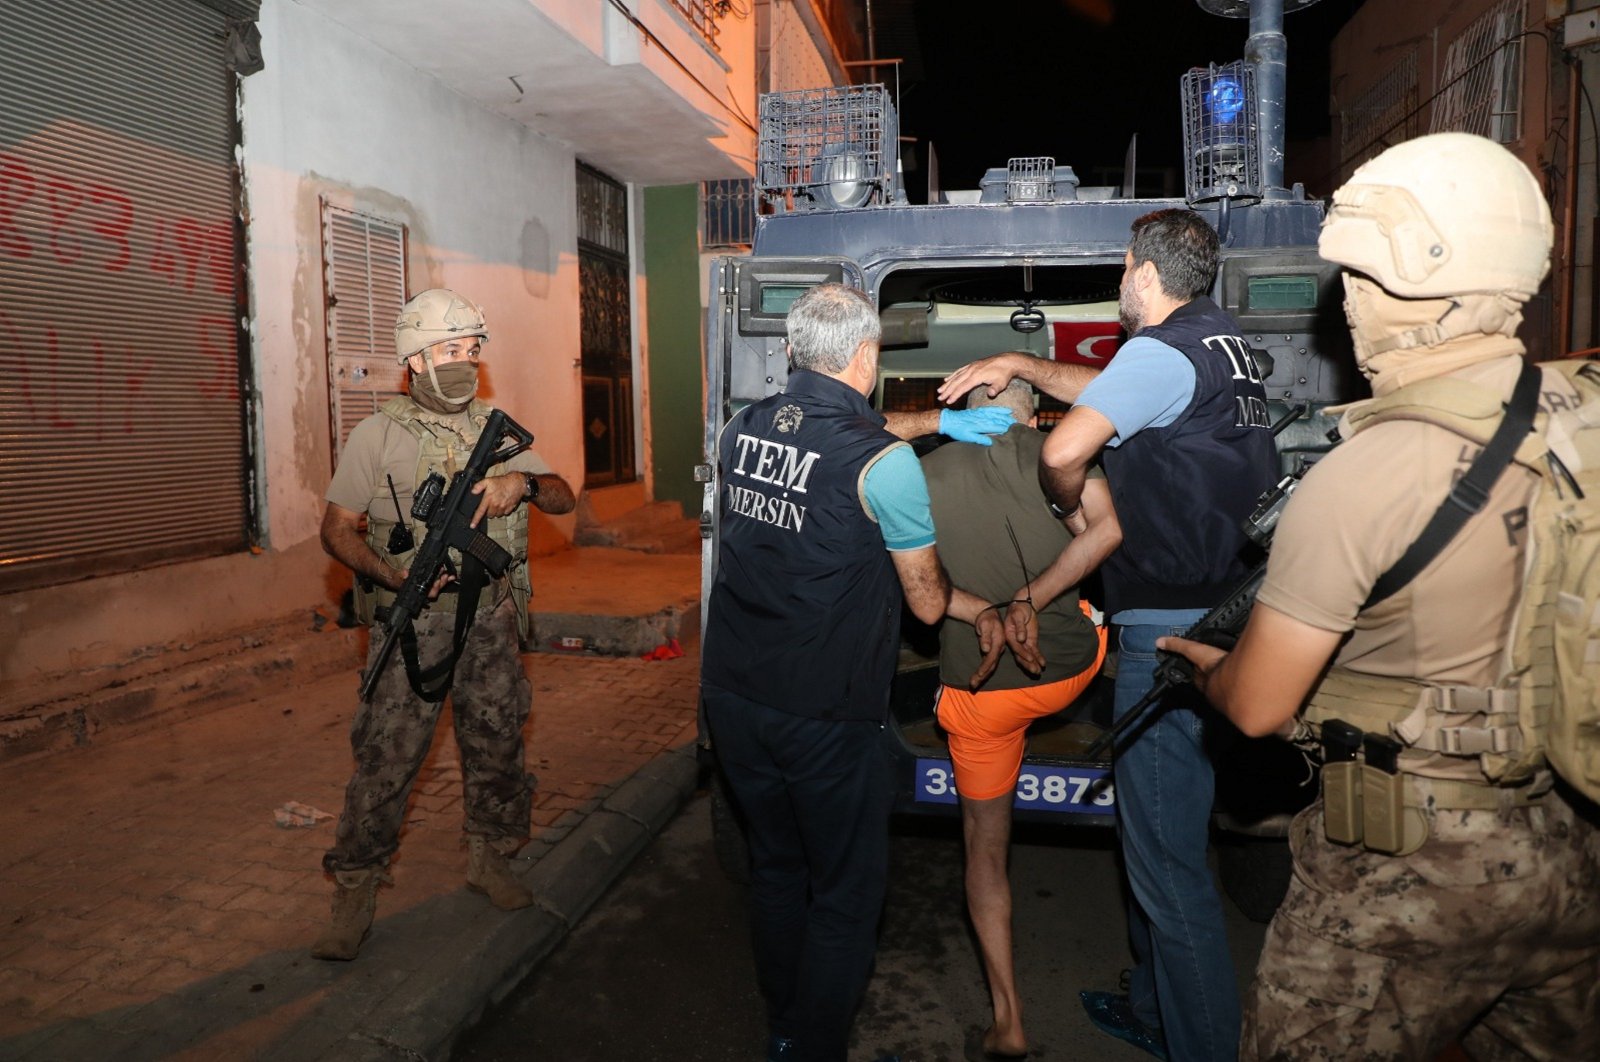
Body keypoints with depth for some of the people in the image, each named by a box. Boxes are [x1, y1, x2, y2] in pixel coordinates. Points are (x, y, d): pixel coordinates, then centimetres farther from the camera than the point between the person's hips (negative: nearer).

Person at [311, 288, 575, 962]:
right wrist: (395, 575, -19)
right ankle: (355, 889, 14)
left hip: (491, 620, 4)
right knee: (387, 756, -2)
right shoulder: (377, 435, -2)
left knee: (496, 746, 12)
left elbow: (562, 497, 6)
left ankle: (489, 859, 32)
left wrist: (522, 482, -17)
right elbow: (337, 529, -1)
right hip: (414, 623, -3)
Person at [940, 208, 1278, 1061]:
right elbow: (1105, 389, 29)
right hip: (1215, 615, 10)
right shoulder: (1222, 343, 16)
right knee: (1157, 832, 22)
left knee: (1168, 859, -1)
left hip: (1170, 631, -10)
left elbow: (1060, 453, -21)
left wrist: (1073, 511, -1)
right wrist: (1018, 364, 24)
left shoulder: (1166, 351, -14)